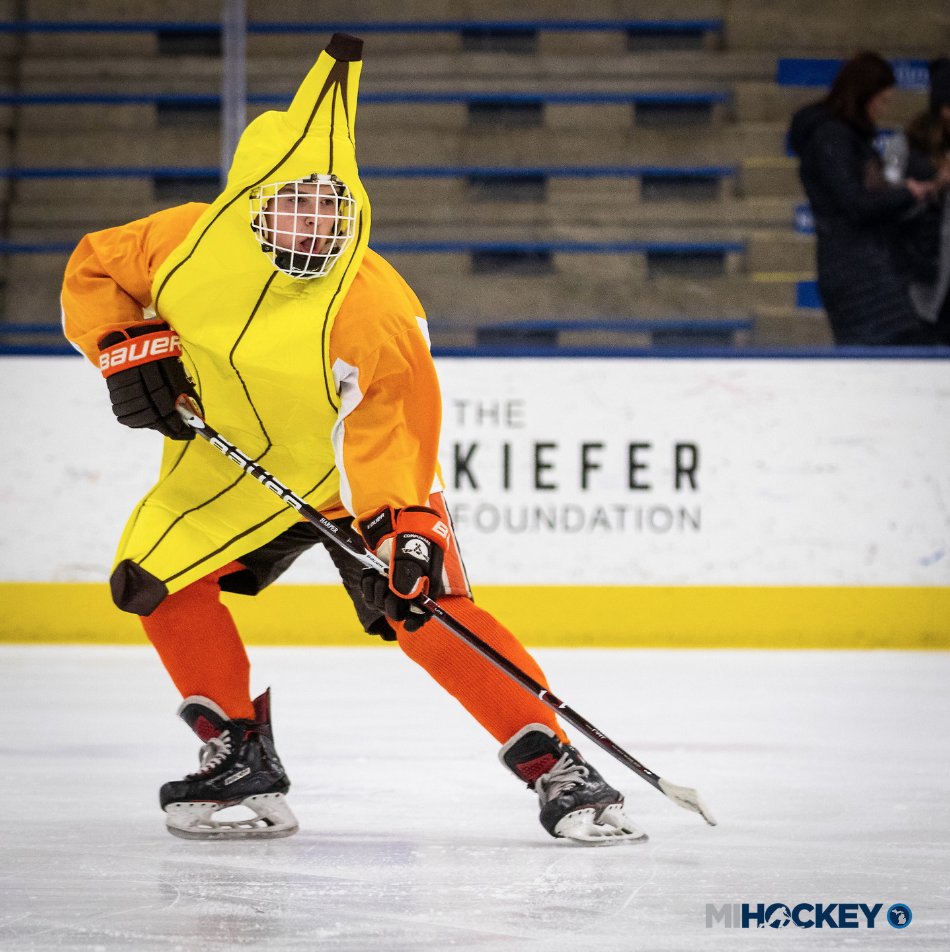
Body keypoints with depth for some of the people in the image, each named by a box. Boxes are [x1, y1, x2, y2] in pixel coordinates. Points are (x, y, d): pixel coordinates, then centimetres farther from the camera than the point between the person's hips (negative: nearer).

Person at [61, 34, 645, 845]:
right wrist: (129, 347, -14)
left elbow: (396, 435, -24)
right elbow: (93, 270, -1)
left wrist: (405, 526, -36)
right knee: (155, 576, -7)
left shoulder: (375, 313, -31)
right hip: (234, 463, 5)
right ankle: (242, 765, 5)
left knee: (426, 610, -22)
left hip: (359, 474, -5)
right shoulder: (188, 244, -20)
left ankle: (557, 770, -18)